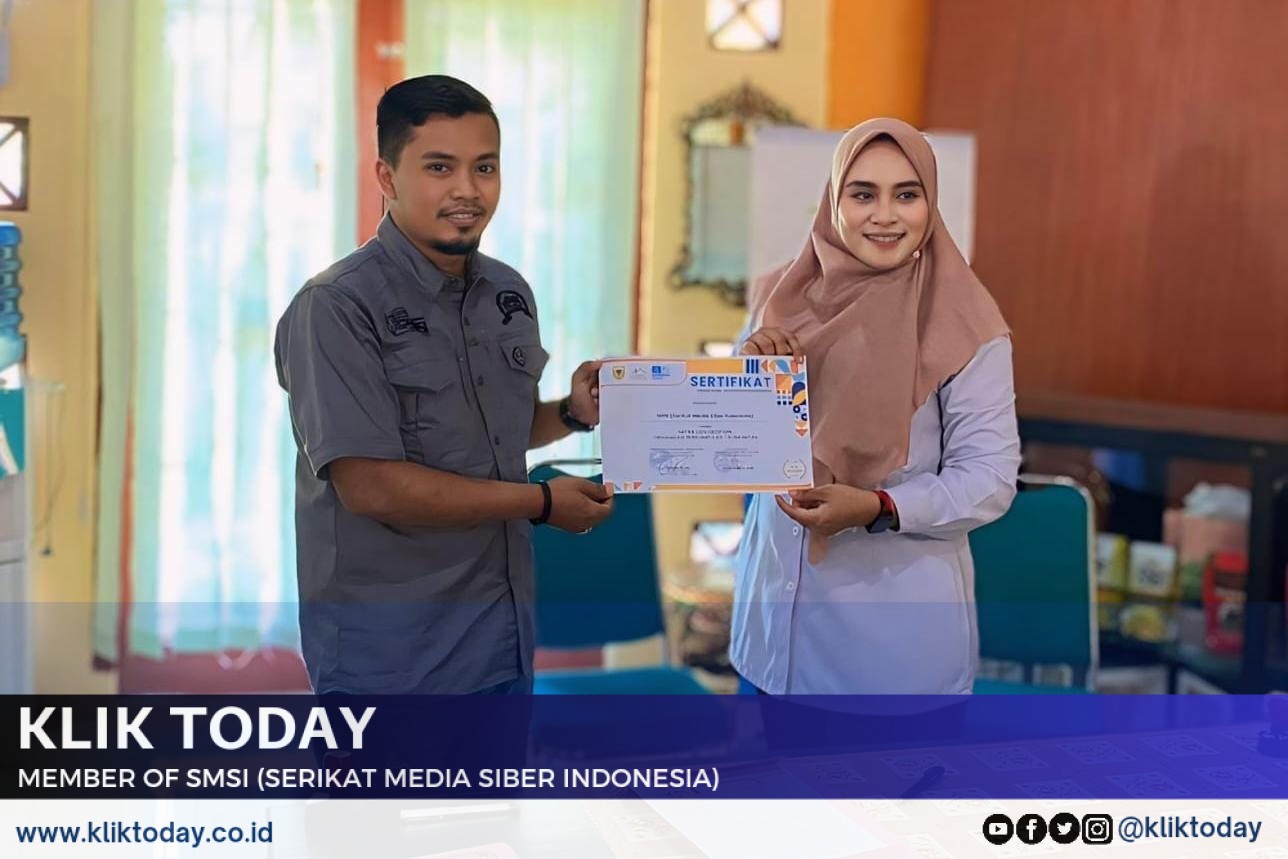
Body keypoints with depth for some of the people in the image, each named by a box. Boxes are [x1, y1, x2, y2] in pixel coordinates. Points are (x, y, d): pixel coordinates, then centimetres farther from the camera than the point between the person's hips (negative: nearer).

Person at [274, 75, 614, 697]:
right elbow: (370, 484, -22)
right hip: (387, 655, -7)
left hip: (503, 638, 7)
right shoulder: (336, 308, -17)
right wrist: (540, 502, -15)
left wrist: (572, 414, -3)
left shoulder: (510, 293, 6)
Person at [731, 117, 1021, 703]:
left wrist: (877, 509, -27)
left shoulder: (962, 322, -10)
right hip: (780, 595, 4)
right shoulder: (784, 297, 3)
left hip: (899, 609, -4)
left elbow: (989, 477, -13)